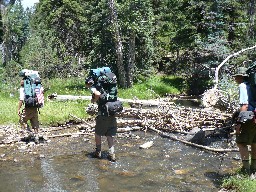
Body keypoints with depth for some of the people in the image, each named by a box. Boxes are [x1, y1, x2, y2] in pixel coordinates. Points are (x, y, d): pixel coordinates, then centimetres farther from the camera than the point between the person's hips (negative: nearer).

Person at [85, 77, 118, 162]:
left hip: (103, 114, -6)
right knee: (110, 135, 13)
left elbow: (97, 94, -27)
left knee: (98, 133, 14)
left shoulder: (93, 88, -5)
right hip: (112, 114, 6)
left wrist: (94, 100, -10)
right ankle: (112, 154, 9)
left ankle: (98, 152, 24)